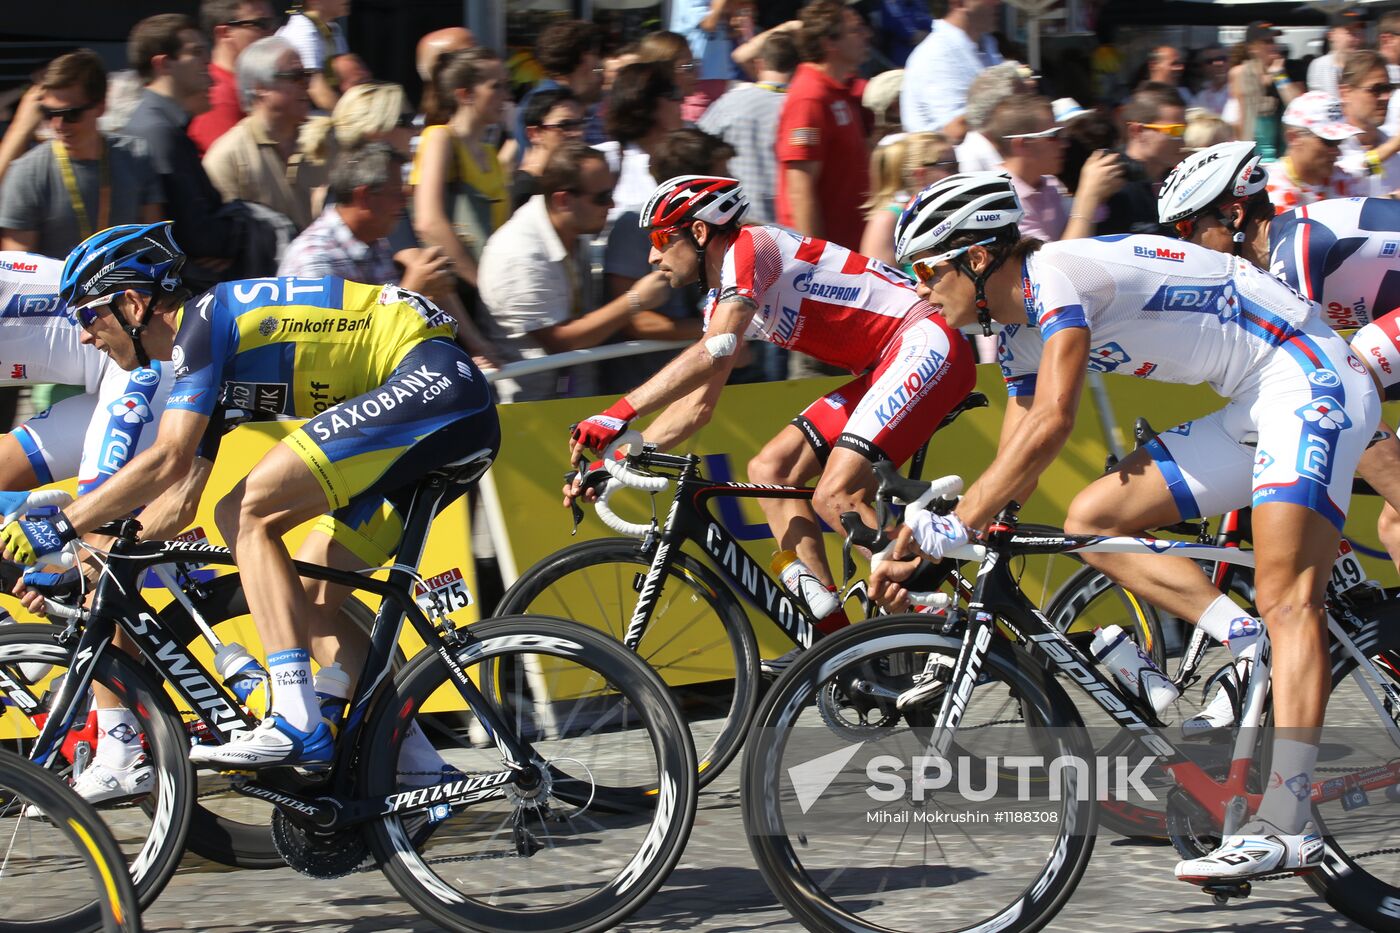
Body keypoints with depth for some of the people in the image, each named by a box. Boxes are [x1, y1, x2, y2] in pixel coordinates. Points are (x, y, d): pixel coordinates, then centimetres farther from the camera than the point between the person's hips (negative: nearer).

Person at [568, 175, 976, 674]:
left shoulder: (749, 249, -14)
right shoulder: (723, 300, 16)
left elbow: (714, 354, -28)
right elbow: (696, 404, 18)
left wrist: (618, 414, -31)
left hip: (926, 345, -10)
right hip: (882, 368, 10)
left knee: (835, 497, -22)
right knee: (770, 470, 4)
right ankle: (832, 637, 3)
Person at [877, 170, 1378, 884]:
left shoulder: (1055, 276, -18)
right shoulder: (1020, 333, 11)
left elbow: (1052, 423, -29)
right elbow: (1015, 473, 15)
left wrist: (954, 525, -28)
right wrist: (920, 554, 8)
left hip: (1308, 381, -10)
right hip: (1251, 410, 10)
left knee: (1286, 598, -19)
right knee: (1092, 522, 3)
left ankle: (1286, 825, -28)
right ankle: (1258, 656, -3)